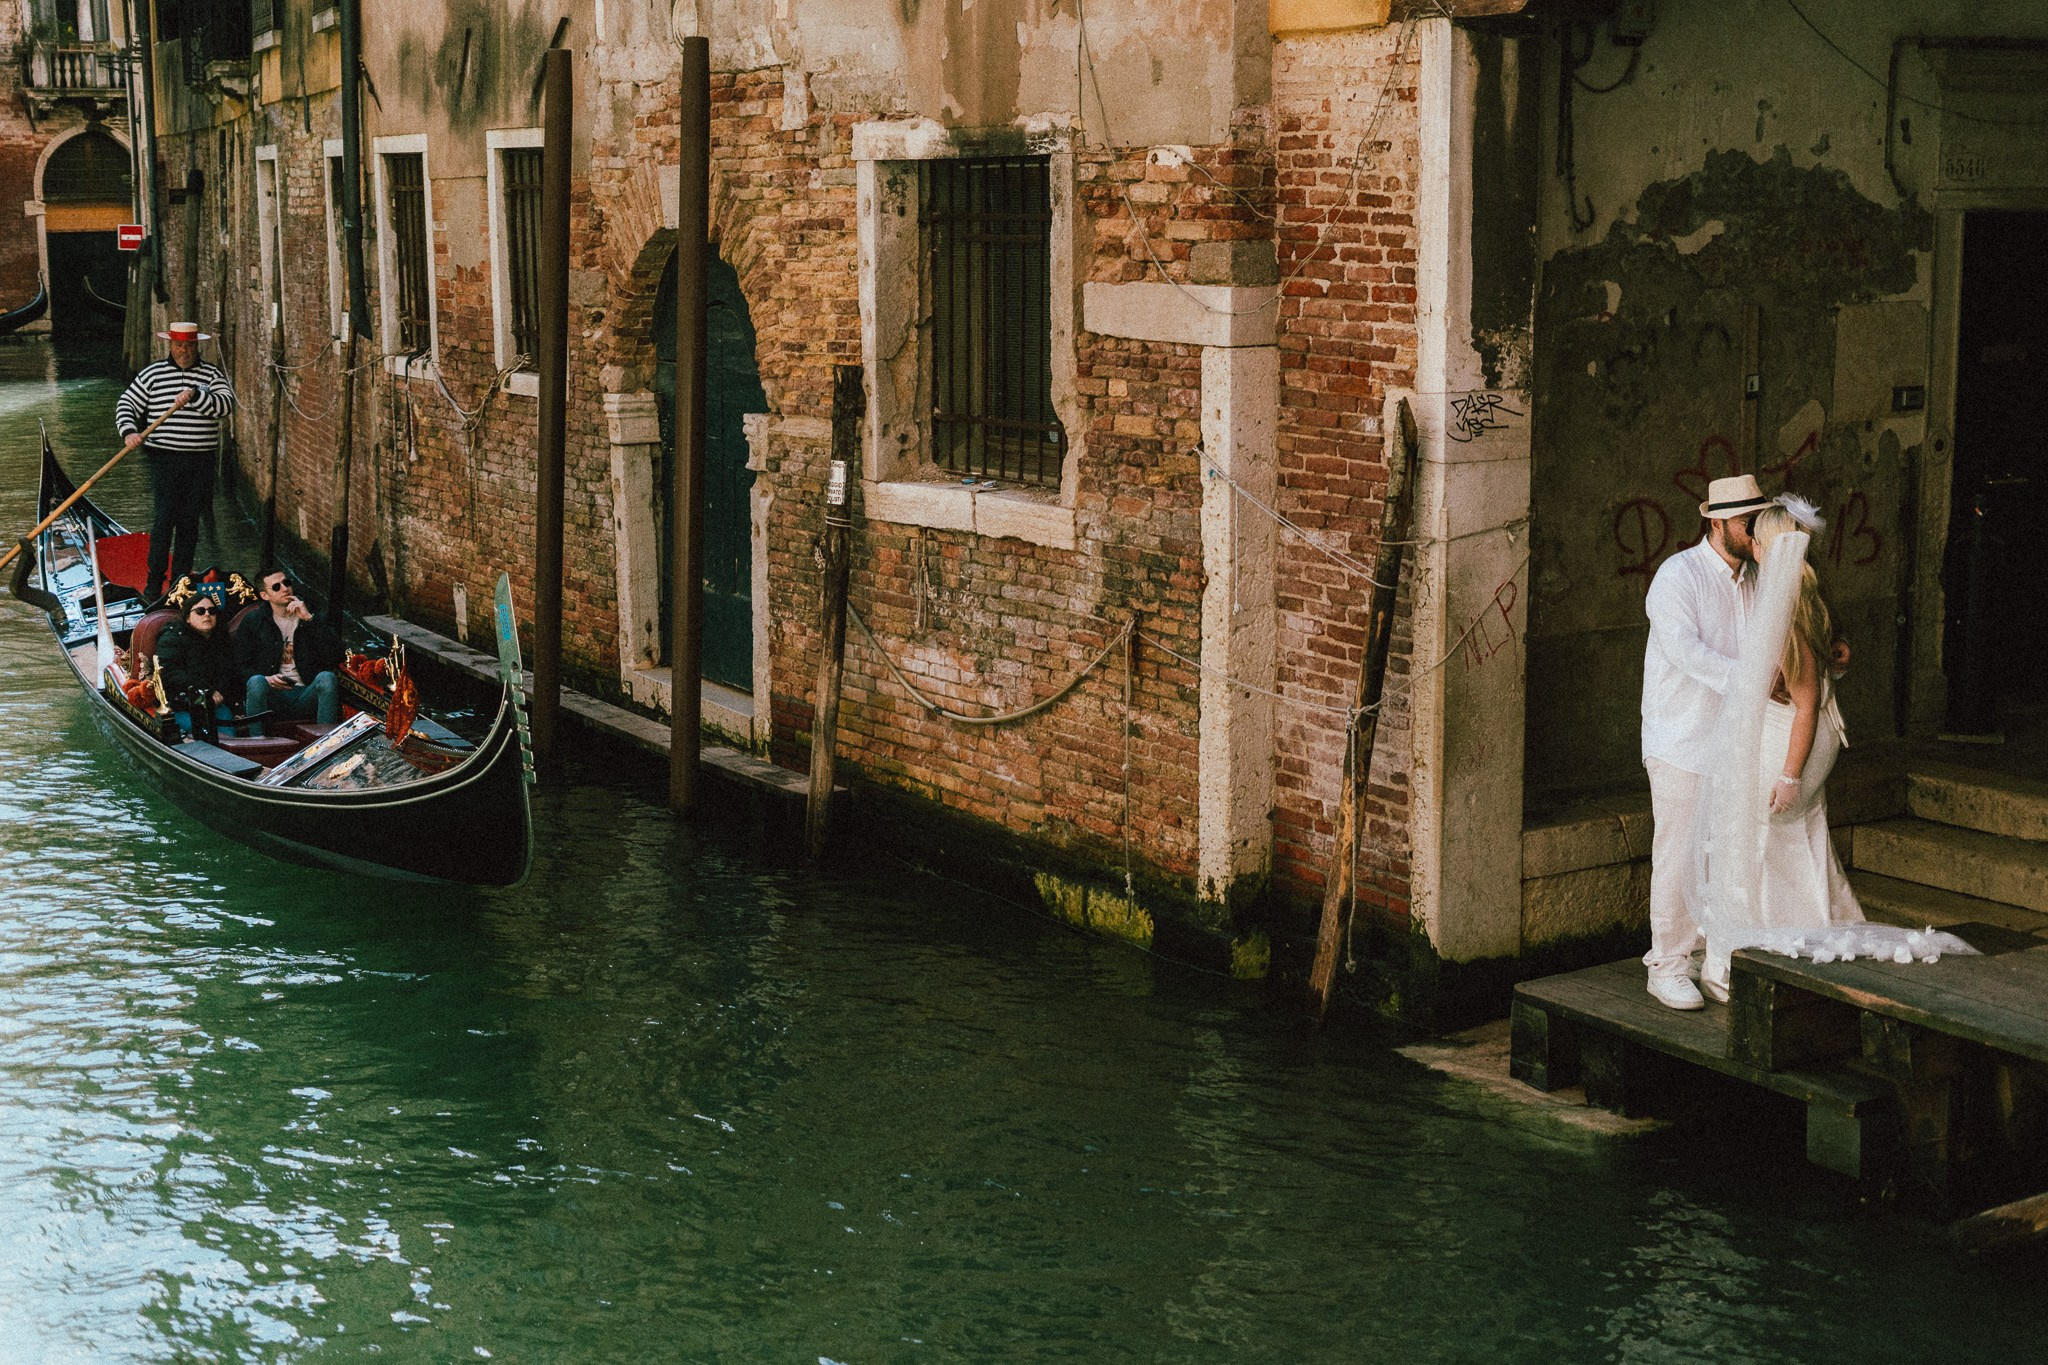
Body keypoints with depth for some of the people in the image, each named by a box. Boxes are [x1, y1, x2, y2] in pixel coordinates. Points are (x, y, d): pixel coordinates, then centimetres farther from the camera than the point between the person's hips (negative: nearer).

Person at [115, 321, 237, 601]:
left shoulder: (212, 375, 7)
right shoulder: (152, 374, 7)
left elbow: (227, 403, -9)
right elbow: (126, 405, 7)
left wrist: (196, 396, -23)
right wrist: (129, 432, -11)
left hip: (200, 462, 2)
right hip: (164, 459, -2)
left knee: (189, 522, 6)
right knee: (165, 517, -10)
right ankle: (153, 585, -5)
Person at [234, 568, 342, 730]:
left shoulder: (312, 618, 17)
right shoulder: (252, 622, 16)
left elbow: (334, 654, 0)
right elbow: (241, 666, 10)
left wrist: (309, 619, -5)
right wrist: (266, 679, -12)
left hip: (306, 695, 0)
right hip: (273, 695, 0)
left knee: (327, 678, -31)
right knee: (256, 682, -33)